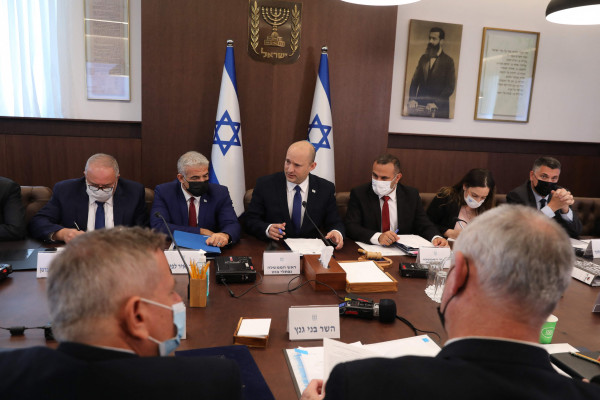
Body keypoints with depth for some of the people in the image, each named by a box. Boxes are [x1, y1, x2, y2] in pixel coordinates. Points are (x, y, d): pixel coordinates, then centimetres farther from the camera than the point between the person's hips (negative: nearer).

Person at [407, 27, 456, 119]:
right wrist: (411, 100, -7)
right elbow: (415, 81, 9)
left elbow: (450, 87, -5)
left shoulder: (448, 61, 0)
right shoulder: (423, 58, 14)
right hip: (420, 105, 4)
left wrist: (436, 103, -18)